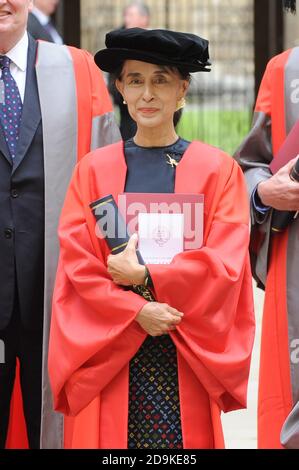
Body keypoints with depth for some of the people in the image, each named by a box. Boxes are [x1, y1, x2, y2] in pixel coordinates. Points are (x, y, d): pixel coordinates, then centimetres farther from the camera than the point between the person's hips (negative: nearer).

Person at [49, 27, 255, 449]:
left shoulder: (218, 170, 4)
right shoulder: (93, 170, 6)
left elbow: (226, 264, -4)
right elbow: (78, 263, -1)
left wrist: (147, 277, -13)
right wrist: (137, 311, -14)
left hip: (186, 357, -1)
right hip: (108, 349, 1)